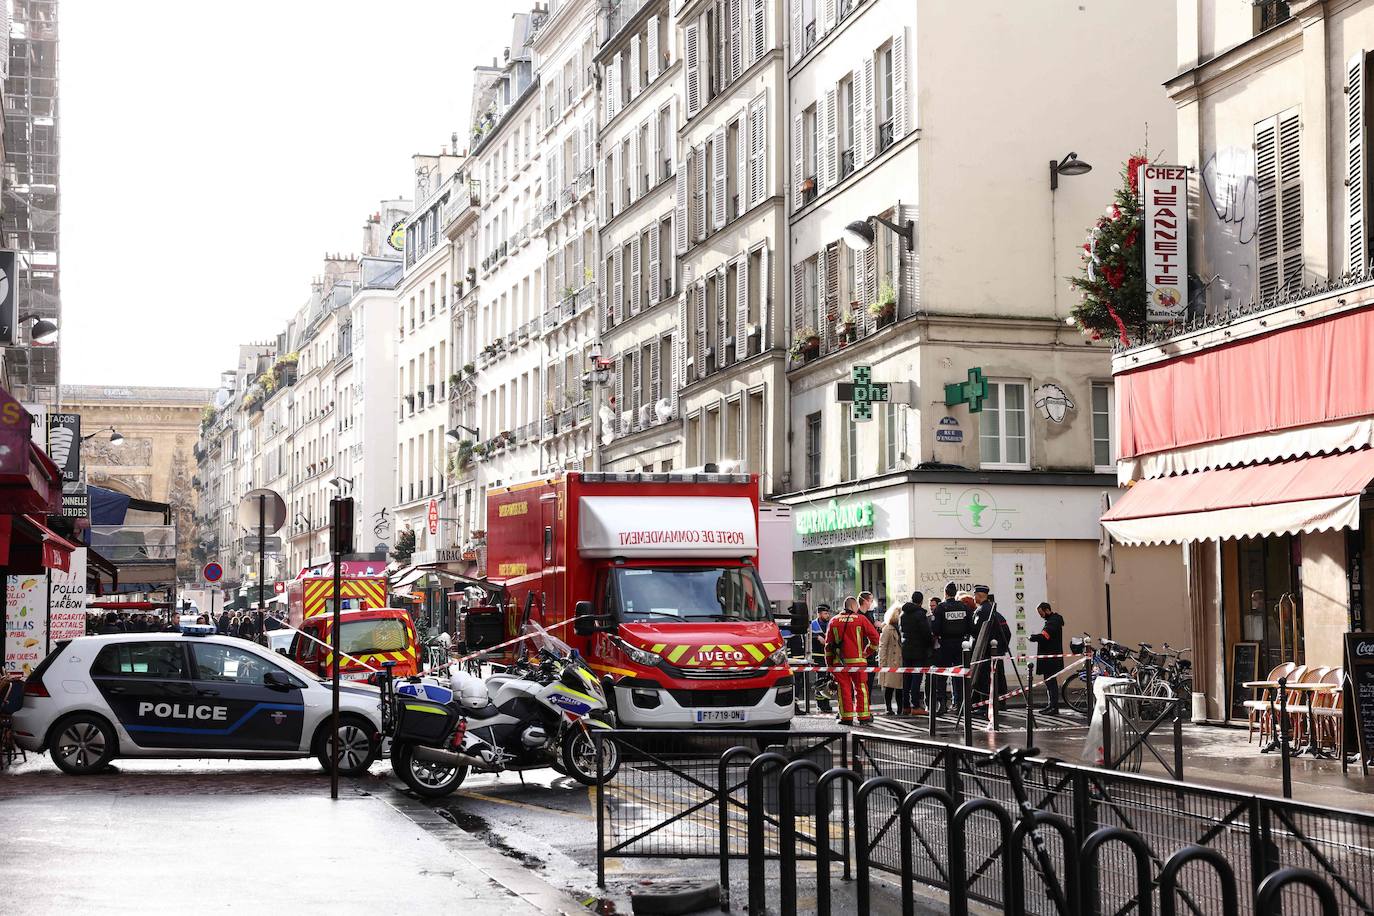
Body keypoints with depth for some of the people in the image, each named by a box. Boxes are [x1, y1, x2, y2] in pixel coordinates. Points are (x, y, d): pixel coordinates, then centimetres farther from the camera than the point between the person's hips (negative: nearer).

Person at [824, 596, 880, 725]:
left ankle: (846, 716, 2)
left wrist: (829, 662, 14)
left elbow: (828, 644, 9)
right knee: (861, 687, 6)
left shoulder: (833, 621, 8)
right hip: (857, 660, -2)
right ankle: (863, 715, 6)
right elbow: (874, 636, -4)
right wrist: (869, 651, 8)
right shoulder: (861, 619, 0)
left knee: (844, 688, 4)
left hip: (839, 661, 2)